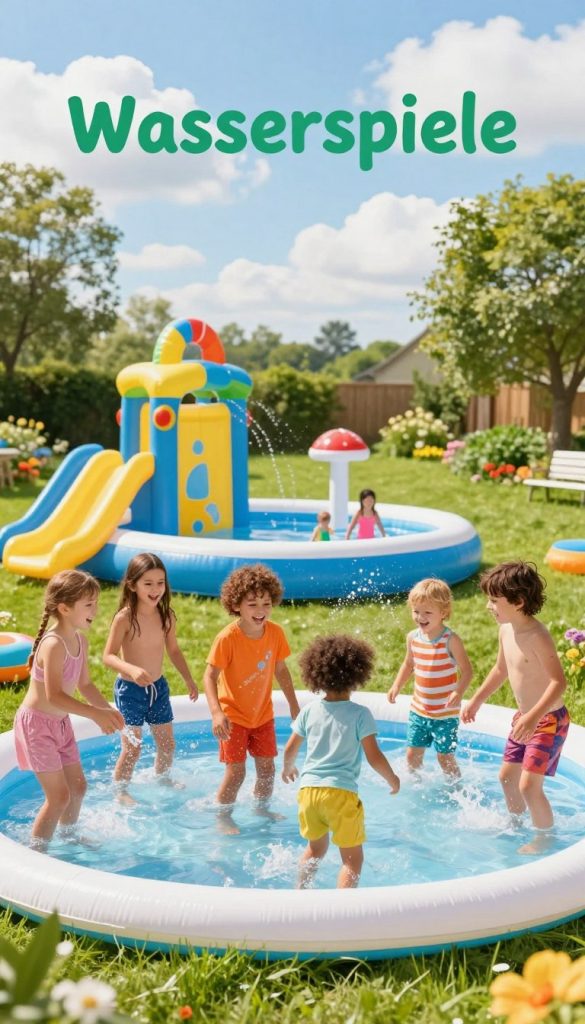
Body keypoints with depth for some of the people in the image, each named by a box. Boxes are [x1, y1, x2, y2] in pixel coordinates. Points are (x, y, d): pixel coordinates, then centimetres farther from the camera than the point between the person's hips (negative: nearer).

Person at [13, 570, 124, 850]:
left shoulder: (80, 641, 0)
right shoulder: (53, 645, -28)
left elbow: (84, 684, 11)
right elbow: (54, 696, -33)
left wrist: (109, 710, 0)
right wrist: (96, 714, -33)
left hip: (60, 722, 9)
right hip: (37, 722, -9)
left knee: (78, 786, 19)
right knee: (59, 796, -6)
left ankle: (69, 834, 43)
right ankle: (36, 851, 10)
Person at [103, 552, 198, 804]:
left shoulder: (167, 616, -3)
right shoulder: (124, 617, -19)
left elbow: (173, 650, 11)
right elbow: (109, 655, -21)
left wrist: (189, 679, 11)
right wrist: (132, 670, -37)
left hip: (158, 687, 5)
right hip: (130, 689, -5)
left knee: (167, 744, 16)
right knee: (132, 748, -1)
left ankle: (163, 778, 43)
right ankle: (121, 791, 20)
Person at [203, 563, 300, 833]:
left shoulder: (275, 633, -9)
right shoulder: (227, 638, -24)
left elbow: (280, 670, 6)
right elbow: (210, 676, -23)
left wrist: (294, 706, 11)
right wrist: (216, 713, -35)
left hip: (263, 714, 5)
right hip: (233, 716, -5)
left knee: (267, 768, 12)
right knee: (235, 772, -5)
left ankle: (262, 808, 37)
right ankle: (223, 818, 15)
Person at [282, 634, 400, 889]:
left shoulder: (309, 710, 5)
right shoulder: (360, 714, -7)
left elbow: (290, 749, 13)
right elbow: (374, 757, -8)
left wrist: (288, 768, 34)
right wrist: (392, 779, 10)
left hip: (309, 789, 5)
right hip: (341, 792, -5)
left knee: (315, 849, 26)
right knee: (352, 858, 6)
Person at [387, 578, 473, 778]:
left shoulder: (451, 640, -18)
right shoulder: (413, 637, -2)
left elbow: (466, 670, -16)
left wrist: (459, 691, -33)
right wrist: (397, 686, 2)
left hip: (446, 713, -5)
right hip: (419, 710, 5)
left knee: (445, 756, 3)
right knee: (412, 754, 10)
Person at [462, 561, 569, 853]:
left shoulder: (538, 637, -27)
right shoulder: (506, 630, -1)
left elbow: (559, 682, -31)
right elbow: (501, 669, 15)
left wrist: (533, 717, -38)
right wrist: (476, 701, 17)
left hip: (548, 720, -9)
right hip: (524, 717, 9)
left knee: (529, 784, -8)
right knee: (507, 775, 19)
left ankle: (545, 835, 15)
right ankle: (515, 820, 43)